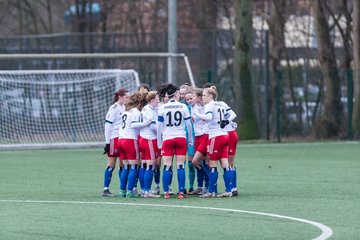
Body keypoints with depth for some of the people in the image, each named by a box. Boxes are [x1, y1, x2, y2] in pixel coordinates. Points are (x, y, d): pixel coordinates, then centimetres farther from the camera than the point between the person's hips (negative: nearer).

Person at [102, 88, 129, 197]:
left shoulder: (124, 108, 11)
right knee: (111, 165, -4)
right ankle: (106, 189, -1)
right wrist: (107, 142, -14)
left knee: (122, 165, 7)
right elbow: (108, 125, -12)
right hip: (114, 139, -7)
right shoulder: (114, 108, -11)